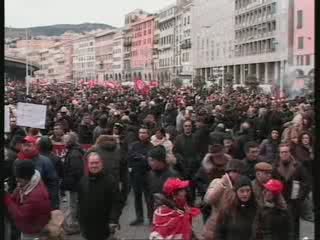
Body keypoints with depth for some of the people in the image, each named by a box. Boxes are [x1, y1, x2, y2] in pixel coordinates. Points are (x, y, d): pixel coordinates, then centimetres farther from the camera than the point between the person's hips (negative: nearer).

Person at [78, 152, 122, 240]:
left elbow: (116, 202, -12)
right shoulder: (83, 181, 5)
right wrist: (80, 221, 13)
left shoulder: (110, 180, -11)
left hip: (104, 226, -4)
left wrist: (113, 220, -20)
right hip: (88, 226, 4)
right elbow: (80, 202, 13)